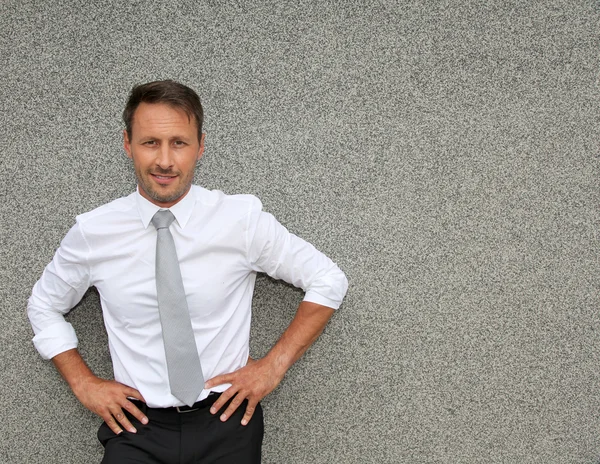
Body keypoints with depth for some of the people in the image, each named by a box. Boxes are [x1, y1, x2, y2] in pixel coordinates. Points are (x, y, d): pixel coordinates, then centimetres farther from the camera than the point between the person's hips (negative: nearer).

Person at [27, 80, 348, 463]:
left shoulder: (242, 220, -6)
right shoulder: (92, 233, -2)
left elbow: (329, 281, 2)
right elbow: (44, 306, 15)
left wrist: (275, 365, -5)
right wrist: (84, 384, 3)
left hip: (226, 419, 2)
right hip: (138, 425, -1)